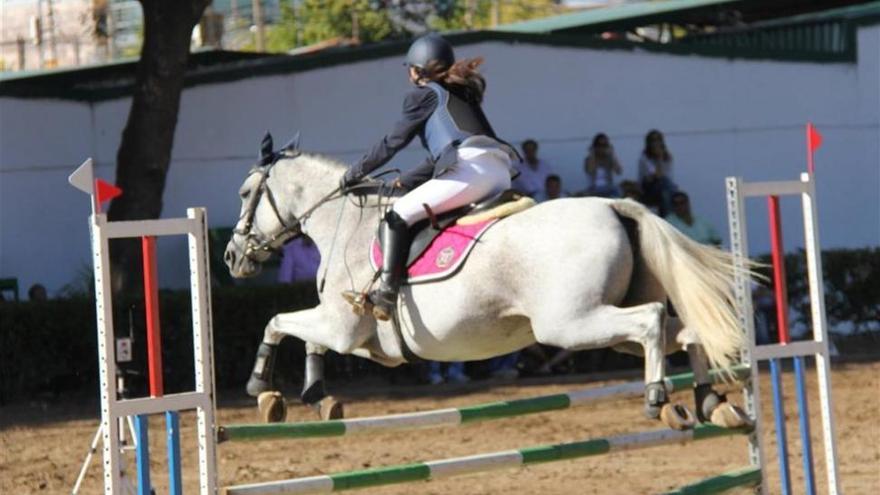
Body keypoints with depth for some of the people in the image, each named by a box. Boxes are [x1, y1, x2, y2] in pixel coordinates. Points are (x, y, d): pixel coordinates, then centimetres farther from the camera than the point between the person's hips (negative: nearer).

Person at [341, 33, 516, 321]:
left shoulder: (424, 94, 11)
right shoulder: (464, 95, 34)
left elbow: (393, 142, 11)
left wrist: (357, 173, 21)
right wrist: (405, 182, 35)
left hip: (469, 169, -8)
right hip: (501, 175, 8)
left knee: (397, 216, -7)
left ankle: (386, 293, -20)